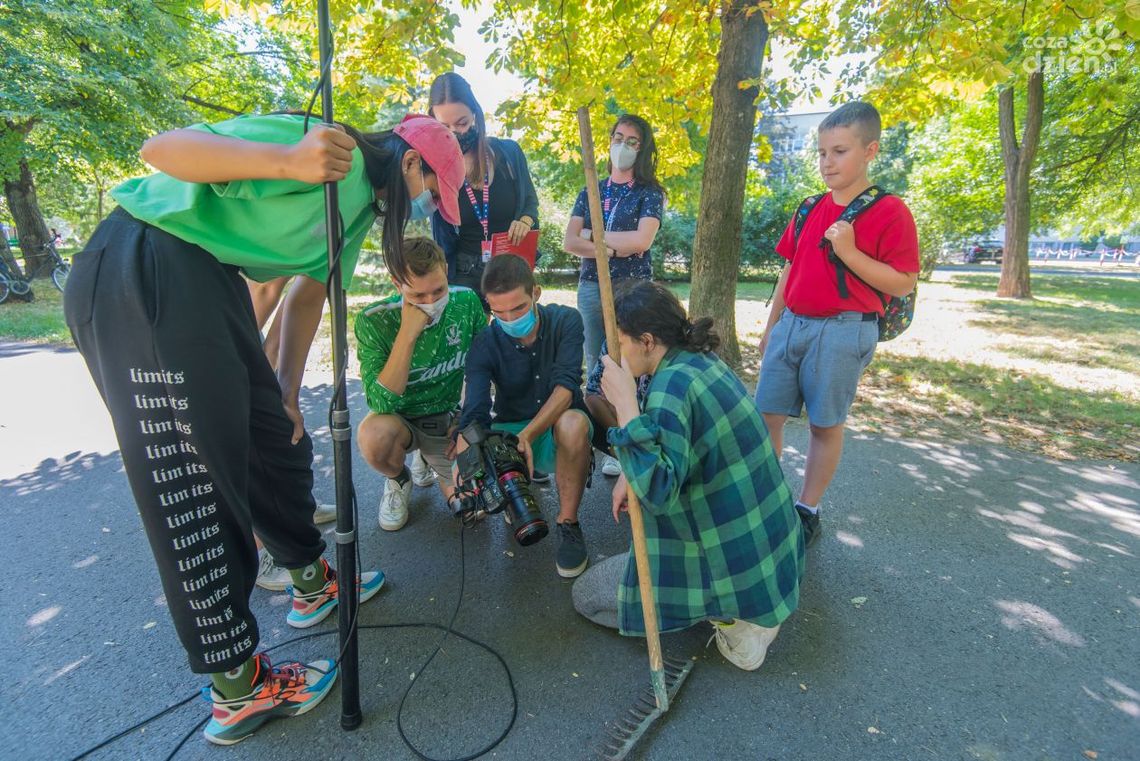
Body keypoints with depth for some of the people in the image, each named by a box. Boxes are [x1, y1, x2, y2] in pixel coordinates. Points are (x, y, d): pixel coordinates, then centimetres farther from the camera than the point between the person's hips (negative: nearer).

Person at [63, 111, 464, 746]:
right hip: (139, 272, -10)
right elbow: (162, 148, -18)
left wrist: (287, 389, 12)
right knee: (191, 477, -8)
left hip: (212, 282, 10)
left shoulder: (362, 203, 15)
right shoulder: (328, 148, -14)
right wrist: (289, 161, -35)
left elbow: (309, 292, 17)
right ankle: (238, 689, 4)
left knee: (277, 438, 12)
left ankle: (313, 583, 32)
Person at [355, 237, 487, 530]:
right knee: (373, 435, -36)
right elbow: (381, 402, -30)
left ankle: (432, 461, 24)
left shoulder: (466, 302, -14)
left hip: (451, 417, 2)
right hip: (402, 419, -2)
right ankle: (398, 479, 2)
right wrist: (408, 334, -36)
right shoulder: (373, 322, -22)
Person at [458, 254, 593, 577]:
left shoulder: (565, 321, -15)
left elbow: (566, 385, -27)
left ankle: (568, 523, -16)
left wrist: (528, 435, -43)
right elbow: (474, 415, -26)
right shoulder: (485, 346, -14)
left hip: (556, 433, -1)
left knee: (573, 423, -38)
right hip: (510, 432, 2)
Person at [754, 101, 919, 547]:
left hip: (843, 332, -5)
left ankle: (808, 510, 21)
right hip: (792, 325, 6)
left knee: (825, 424, 5)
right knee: (766, 415, 5)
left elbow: (904, 284, -10)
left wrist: (850, 252, -20)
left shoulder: (889, 212, -5)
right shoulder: (809, 210, 12)